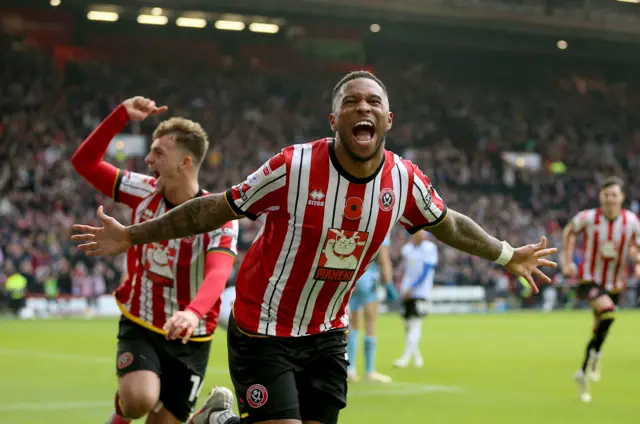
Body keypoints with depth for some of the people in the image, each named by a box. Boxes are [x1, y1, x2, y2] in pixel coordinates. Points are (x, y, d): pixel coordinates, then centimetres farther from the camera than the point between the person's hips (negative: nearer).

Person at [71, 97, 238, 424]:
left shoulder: (218, 216, -16)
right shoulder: (143, 191, -4)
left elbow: (217, 274, -33)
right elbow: (84, 162, -2)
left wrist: (193, 312, -54)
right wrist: (121, 115, -14)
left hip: (189, 339, -1)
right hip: (139, 326, 1)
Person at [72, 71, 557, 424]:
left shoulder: (404, 179, -8)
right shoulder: (294, 167, -22)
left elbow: (448, 224, 13)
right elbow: (215, 209, -13)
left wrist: (508, 256, 22)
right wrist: (131, 236, -12)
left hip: (327, 334, 5)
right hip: (263, 331, -5)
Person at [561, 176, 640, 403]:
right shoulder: (587, 218, -14)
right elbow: (569, 231, 7)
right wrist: (567, 260, 1)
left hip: (614, 284, 3)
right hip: (589, 279, -3)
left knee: (600, 331, 12)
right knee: (608, 311, -32)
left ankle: (583, 374, 34)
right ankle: (595, 355, -9)